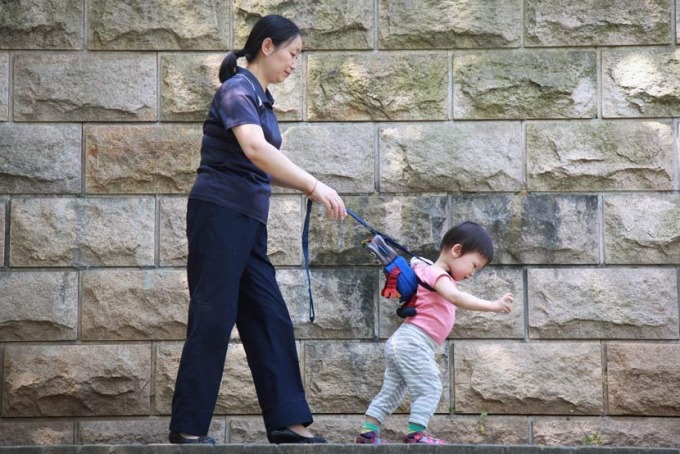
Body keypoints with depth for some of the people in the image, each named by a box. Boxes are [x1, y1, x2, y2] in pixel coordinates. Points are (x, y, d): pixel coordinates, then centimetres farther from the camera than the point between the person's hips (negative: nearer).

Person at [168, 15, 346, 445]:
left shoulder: (262, 98, 16)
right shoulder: (238, 90, -12)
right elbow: (255, 149, -29)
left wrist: (307, 186, 7)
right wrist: (314, 186, -33)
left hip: (248, 220, 9)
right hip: (220, 212, -9)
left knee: (270, 319, 6)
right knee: (213, 318, -7)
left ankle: (287, 419, 8)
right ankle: (189, 427, -1)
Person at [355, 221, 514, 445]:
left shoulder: (433, 274, 19)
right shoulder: (437, 274, -13)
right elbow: (455, 297, -31)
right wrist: (493, 306, -38)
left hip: (401, 343, 10)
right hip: (413, 342, -10)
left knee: (391, 391, 12)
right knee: (429, 389, -12)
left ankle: (368, 432, 12)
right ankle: (416, 434, -15)